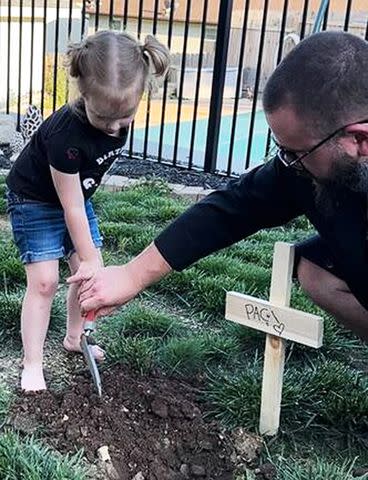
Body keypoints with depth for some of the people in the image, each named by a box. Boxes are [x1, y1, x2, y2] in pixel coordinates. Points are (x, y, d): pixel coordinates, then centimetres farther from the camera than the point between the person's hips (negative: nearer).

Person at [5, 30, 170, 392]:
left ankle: (73, 339, 27)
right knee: (44, 281, -11)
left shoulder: (118, 114, -18)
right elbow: (72, 209, -28)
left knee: (90, 272, 6)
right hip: (35, 201, -6)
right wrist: (88, 258, -20)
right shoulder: (66, 135, -38)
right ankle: (32, 365, 2)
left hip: (75, 195, 7)